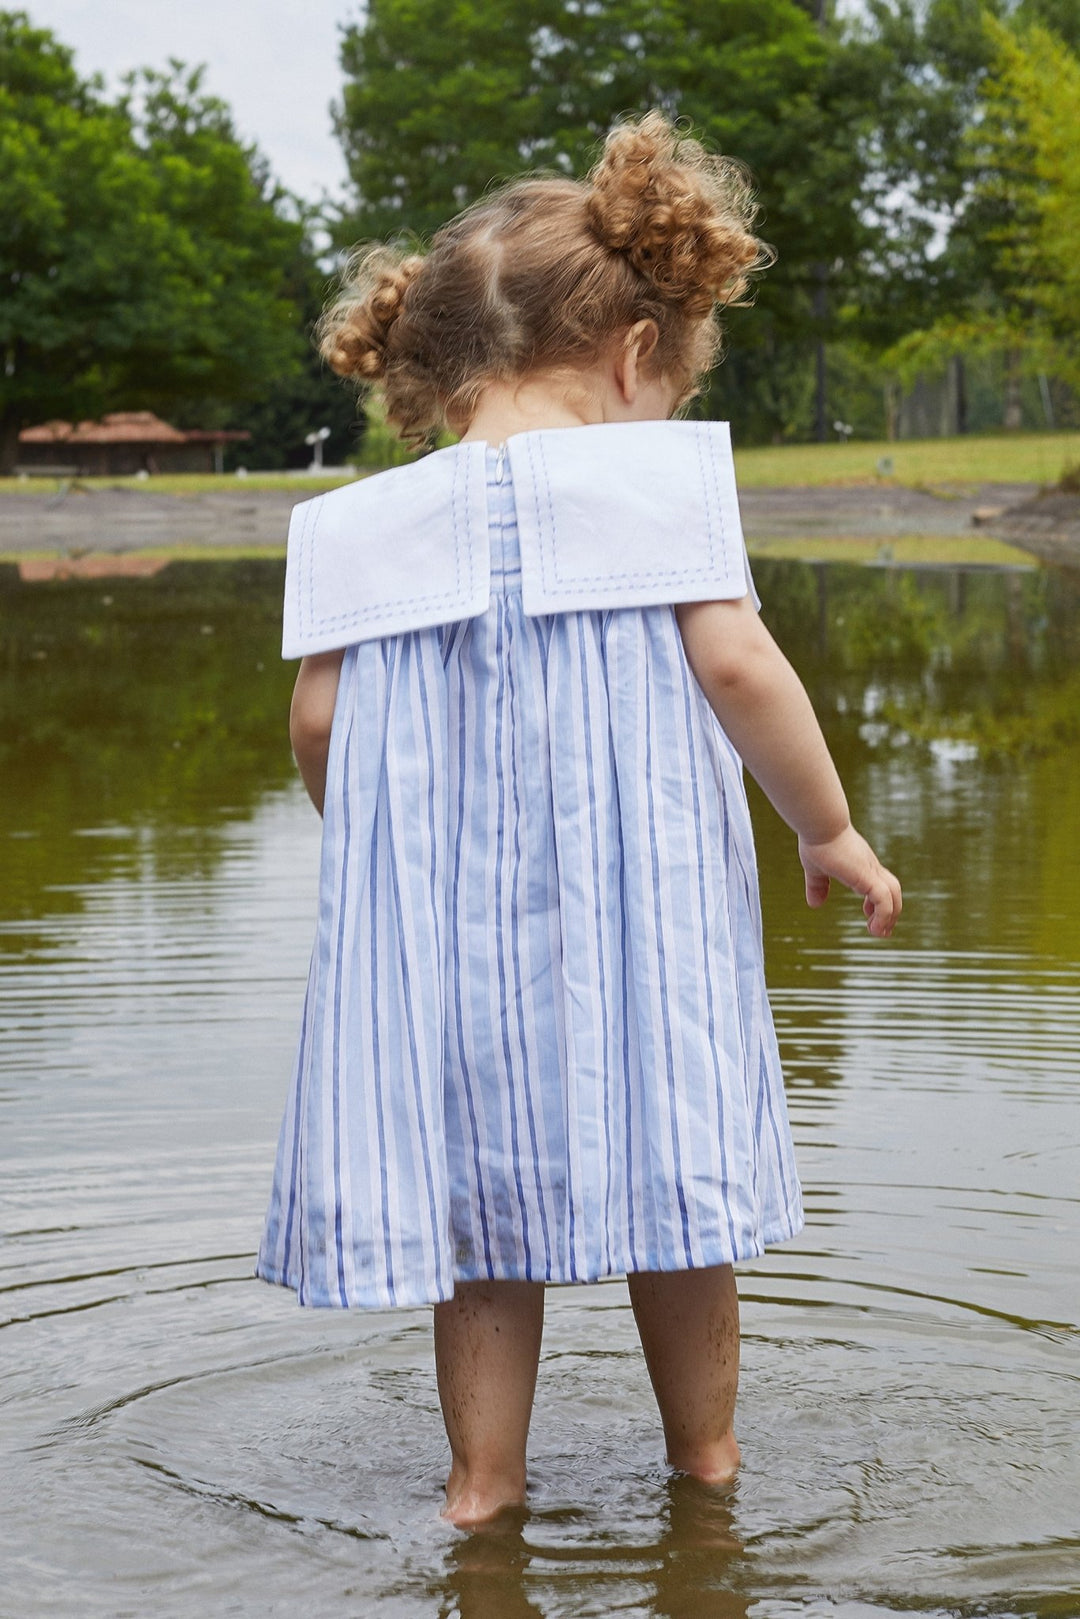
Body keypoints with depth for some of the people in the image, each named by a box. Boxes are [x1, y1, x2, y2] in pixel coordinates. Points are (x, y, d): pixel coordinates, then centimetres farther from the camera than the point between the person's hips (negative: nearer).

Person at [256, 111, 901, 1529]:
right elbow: (736, 665, -13)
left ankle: (483, 1479, 19)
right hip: (636, 920, -2)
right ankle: (706, 1461, 27)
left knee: (482, 1209, 12)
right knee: (673, 1188, 12)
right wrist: (829, 829, -1)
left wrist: (379, 839, 21)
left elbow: (318, 722, 2)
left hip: (443, 929, 3)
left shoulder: (372, 523, 4)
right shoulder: (657, 476, -5)